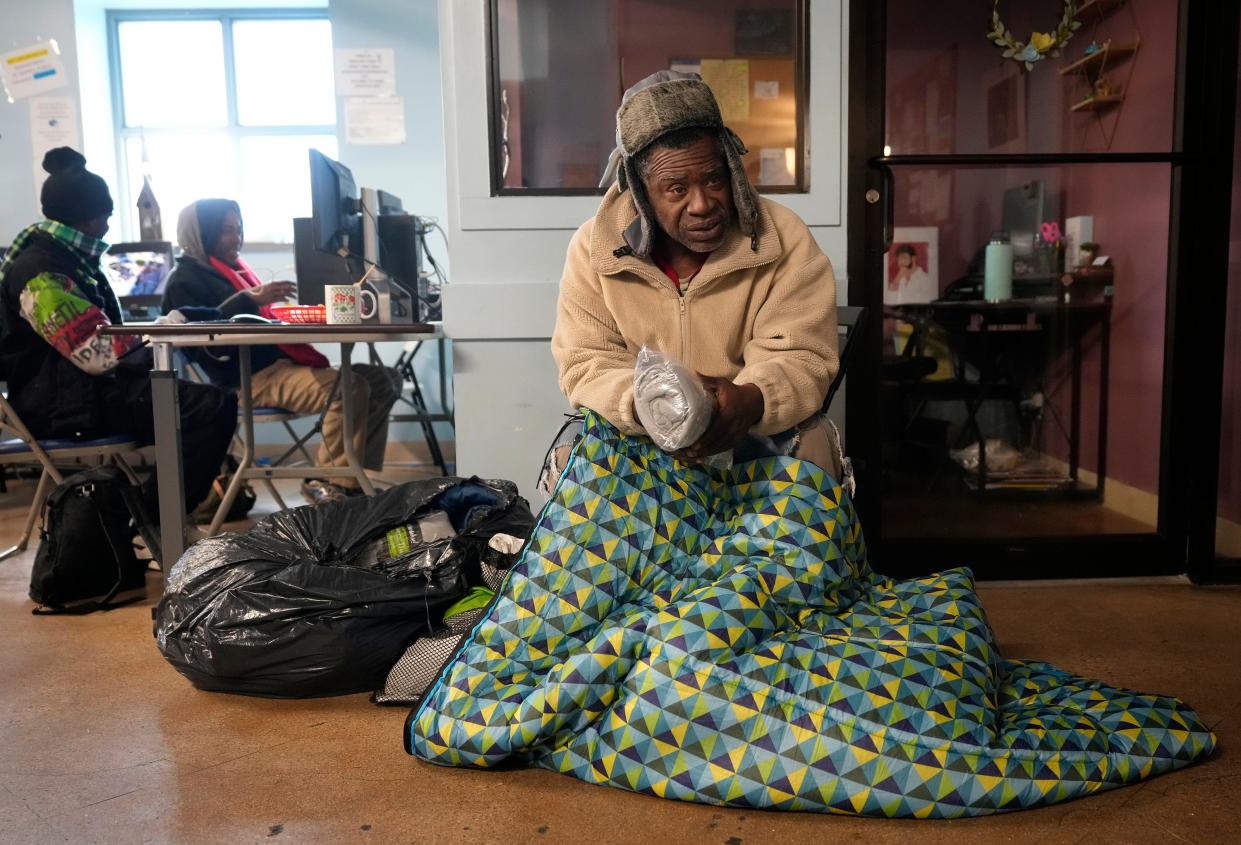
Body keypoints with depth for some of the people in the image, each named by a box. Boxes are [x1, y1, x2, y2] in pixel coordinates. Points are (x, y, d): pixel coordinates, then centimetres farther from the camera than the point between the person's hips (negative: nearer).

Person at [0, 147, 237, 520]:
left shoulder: (67, 258, 15)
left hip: (81, 385, 11)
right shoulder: (41, 272, -16)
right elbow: (99, 354, -23)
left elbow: (99, 335, 16)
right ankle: (154, 519, -10)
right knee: (214, 408, -23)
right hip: (64, 402, -11)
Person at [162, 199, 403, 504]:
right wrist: (251, 299, -24)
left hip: (277, 364, 10)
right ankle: (334, 484, -20)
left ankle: (355, 480, -10)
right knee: (349, 387, -31)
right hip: (249, 378, -9)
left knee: (385, 380, -3)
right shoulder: (186, 280, 0)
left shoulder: (232, 269, 26)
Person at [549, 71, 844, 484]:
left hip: (757, 431, 0)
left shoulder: (785, 240, -10)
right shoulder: (593, 248, -8)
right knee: (573, 454, -27)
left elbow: (801, 357, -15)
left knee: (812, 446, -28)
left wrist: (749, 401, -40)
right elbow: (585, 364, -11)